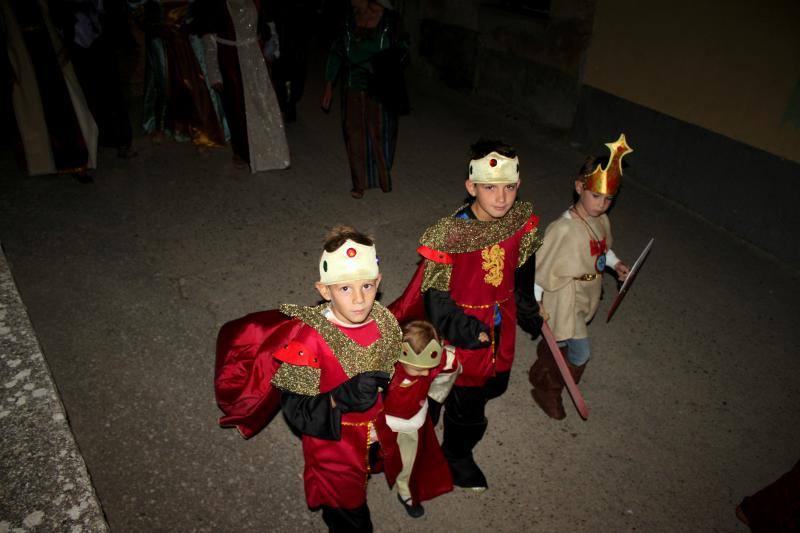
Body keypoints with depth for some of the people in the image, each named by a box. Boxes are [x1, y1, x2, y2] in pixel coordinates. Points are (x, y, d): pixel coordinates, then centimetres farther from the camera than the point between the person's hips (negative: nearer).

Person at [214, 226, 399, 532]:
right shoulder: (310, 338, -30)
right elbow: (295, 409, -24)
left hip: (377, 439, 5)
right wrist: (340, 398, -37)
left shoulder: (385, 322, -14)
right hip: (333, 448, -5)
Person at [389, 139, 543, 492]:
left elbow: (522, 275, 5)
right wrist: (468, 332, -23)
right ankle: (456, 455, 45)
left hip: (503, 326, 6)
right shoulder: (450, 234, -28)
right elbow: (435, 296, -20)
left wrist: (530, 314, 13)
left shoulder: (522, 222, -11)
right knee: (467, 402, 14)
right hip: (466, 331, -6)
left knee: (495, 384, 28)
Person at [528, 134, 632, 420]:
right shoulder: (564, 228, -28)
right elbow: (541, 265, -21)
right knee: (581, 353, 0)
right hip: (566, 299, -7)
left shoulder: (602, 220, -4)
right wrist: (536, 301, -16)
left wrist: (615, 263, 1)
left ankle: (539, 374, 50)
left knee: (559, 341, 24)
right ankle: (549, 392, 24)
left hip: (587, 296, 7)